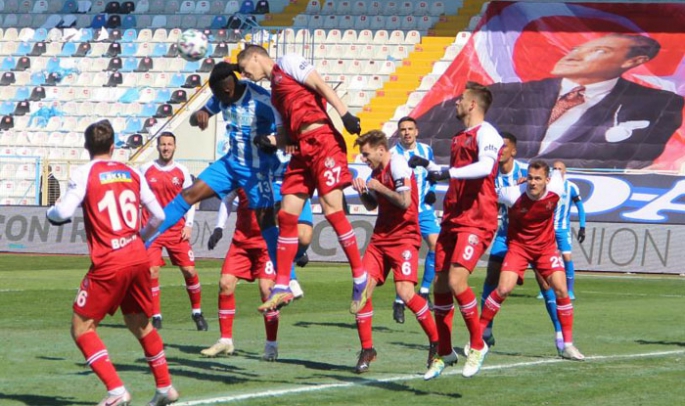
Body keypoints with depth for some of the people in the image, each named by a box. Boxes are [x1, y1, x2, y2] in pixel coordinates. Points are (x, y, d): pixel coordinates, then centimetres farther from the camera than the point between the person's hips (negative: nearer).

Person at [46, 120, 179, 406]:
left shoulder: (84, 173, -4)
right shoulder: (132, 173, 12)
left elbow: (64, 213, -13)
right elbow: (158, 215, 14)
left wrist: (51, 212, 10)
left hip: (108, 264, -6)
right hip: (138, 259, 6)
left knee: (81, 327, 3)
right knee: (140, 324, 23)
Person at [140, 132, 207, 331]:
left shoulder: (182, 171, 4)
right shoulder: (146, 170, 3)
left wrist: (188, 225, -2)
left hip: (177, 230, 1)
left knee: (189, 270, -2)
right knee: (152, 271, -10)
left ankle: (197, 312, 15)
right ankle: (156, 316, 0)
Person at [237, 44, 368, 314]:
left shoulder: (287, 63, 5)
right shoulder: (275, 91, 27)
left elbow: (321, 85, -6)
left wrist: (345, 114, -18)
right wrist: (271, 142, 3)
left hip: (322, 141, -9)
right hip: (302, 150, 9)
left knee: (332, 210, -12)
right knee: (286, 216, 3)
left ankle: (360, 279, -3)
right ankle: (282, 287, 7)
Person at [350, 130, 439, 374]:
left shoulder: (397, 164, -11)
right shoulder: (377, 171, 15)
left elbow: (405, 201, -21)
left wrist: (379, 187, -11)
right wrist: (362, 191, 7)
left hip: (404, 237, -8)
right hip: (380, 237, 8)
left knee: (405, 292, -20)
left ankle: (436, 341, -1)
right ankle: (367, 349, 6)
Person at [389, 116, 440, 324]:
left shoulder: (426, 150, 6)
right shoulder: (392, 154, -6)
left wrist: (431, 191, 0)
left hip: (424, 209, 4)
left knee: (436, 244, -13)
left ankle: (424, 292, 2)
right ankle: (399, 301, 4)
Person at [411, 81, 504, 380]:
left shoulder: (486, 133, -9)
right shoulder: (460, 137, 19)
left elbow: (485, 166, -28)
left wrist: (447, 171, -33)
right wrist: (429, 165, 31)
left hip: (476, 221, -9)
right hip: (452, 220, 9)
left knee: (456, 280, -21)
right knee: (440, 285, 6)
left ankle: (477, 345, -4)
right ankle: (444, 352, 19)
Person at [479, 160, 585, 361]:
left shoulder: (555, 190, -18)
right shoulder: (513, 195, -26)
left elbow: (559, 169, 5)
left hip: (546, 246, 2)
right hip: (518, 246, -2)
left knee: (561, 290, -11)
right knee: (503, 289, -17)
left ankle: (568, 345, 0)